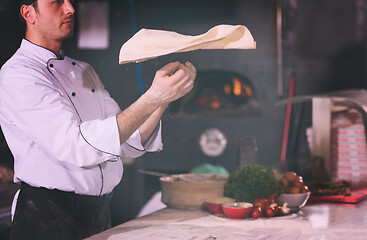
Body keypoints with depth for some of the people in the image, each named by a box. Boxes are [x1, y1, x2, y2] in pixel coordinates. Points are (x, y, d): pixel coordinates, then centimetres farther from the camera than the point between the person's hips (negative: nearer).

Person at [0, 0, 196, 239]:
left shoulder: (84, 70, 12)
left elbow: (130, 143, 7)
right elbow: (75, 146, -27)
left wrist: (165, 97, -9)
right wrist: (153, 98, -29)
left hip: (100, 211, 8)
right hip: (50, 219, -7)